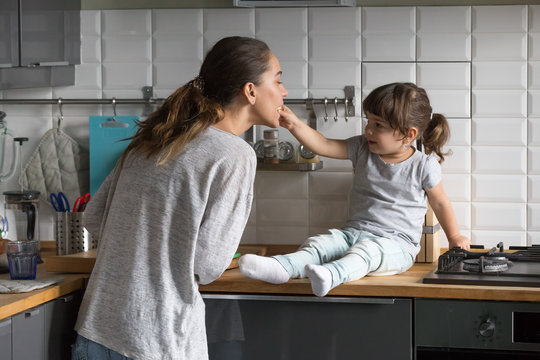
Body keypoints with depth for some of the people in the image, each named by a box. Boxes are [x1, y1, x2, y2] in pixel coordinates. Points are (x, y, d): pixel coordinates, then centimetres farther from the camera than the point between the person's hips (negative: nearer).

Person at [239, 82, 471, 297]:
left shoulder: (423, 166, -3)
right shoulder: (362, 149, 7)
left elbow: (440, 202, 10)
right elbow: (323, 146, -1)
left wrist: (454, 238, 16)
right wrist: (295, 125, -14)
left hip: (396, 242, -5)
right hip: (354, 232, 5)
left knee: (366, 250, -37)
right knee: (319, 243, -21)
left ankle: (333, 274, -65)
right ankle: (282, 267, -46)